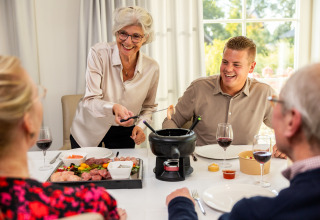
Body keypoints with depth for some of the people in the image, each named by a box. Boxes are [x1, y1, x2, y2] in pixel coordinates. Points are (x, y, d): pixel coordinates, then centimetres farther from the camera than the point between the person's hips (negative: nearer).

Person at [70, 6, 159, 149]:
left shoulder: (152, 68, -13)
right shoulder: (98, 54, -21)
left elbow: (148, 107, 4)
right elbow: (90, 101, -25)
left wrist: (140, 126, -15)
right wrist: (114, 108, -43)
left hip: (123, 132, 2)